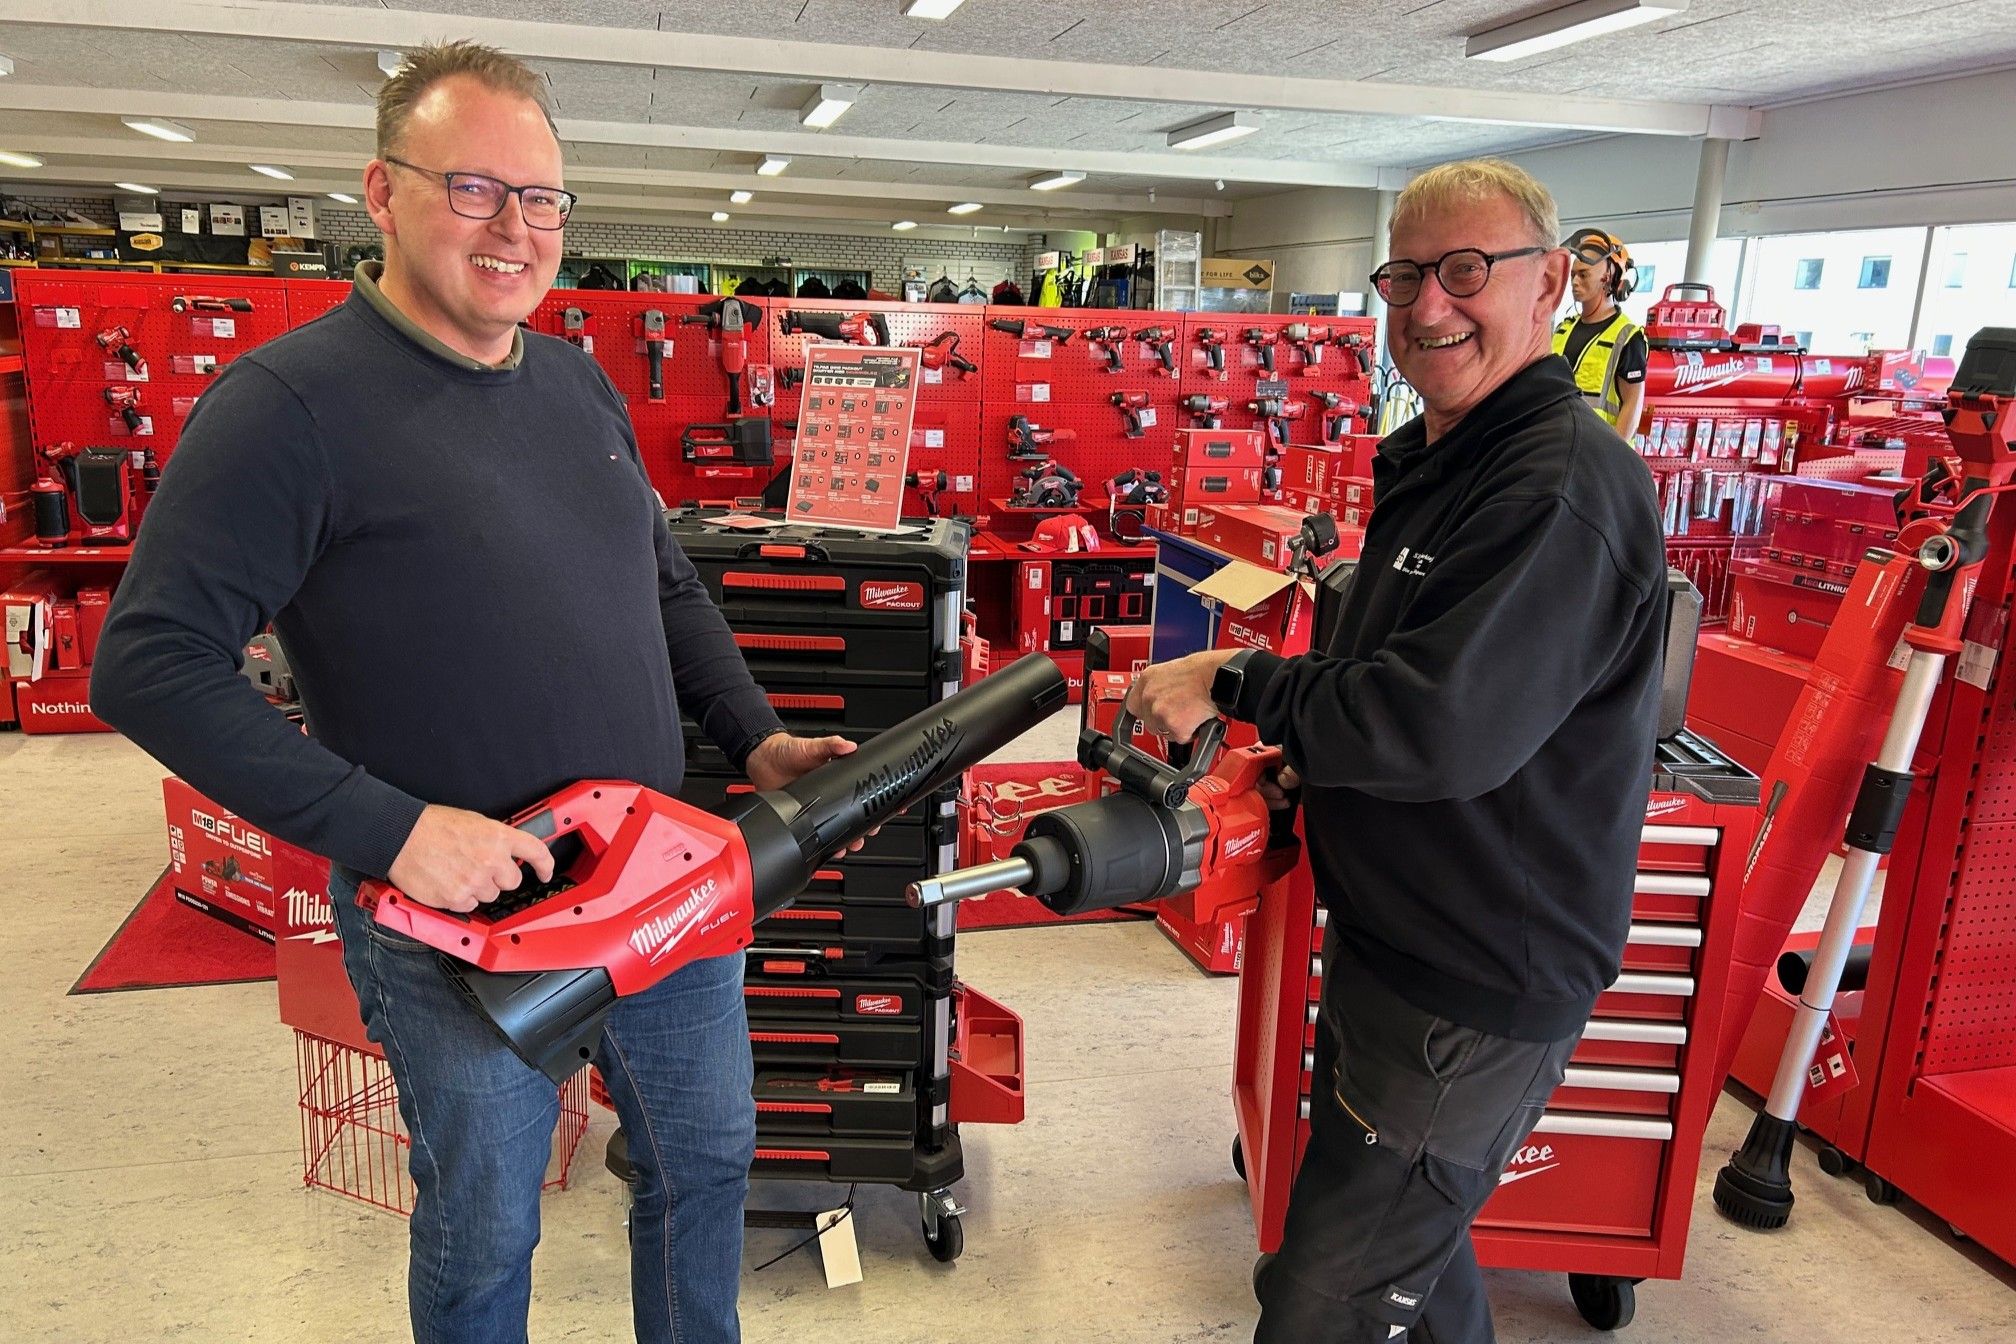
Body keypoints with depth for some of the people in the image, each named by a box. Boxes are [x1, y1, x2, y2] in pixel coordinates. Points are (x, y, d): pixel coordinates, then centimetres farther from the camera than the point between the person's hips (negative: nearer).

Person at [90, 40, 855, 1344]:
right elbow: (151, 663, -18)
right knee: (484, 1233, 14)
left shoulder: (581, 382, 7)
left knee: (709, 1153, 22)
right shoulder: (289, 402, -15)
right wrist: (386, 828, -24)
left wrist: (756, 736, 7)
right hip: (458, 907, -6)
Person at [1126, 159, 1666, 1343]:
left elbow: (1444, 725, -31)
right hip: (1397, 939, 10)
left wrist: (1235, 686, -21)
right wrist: (1310, 755, 5)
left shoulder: (1565, 488, -23)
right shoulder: (1440, 458, 11)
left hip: (1478, 995, -10)